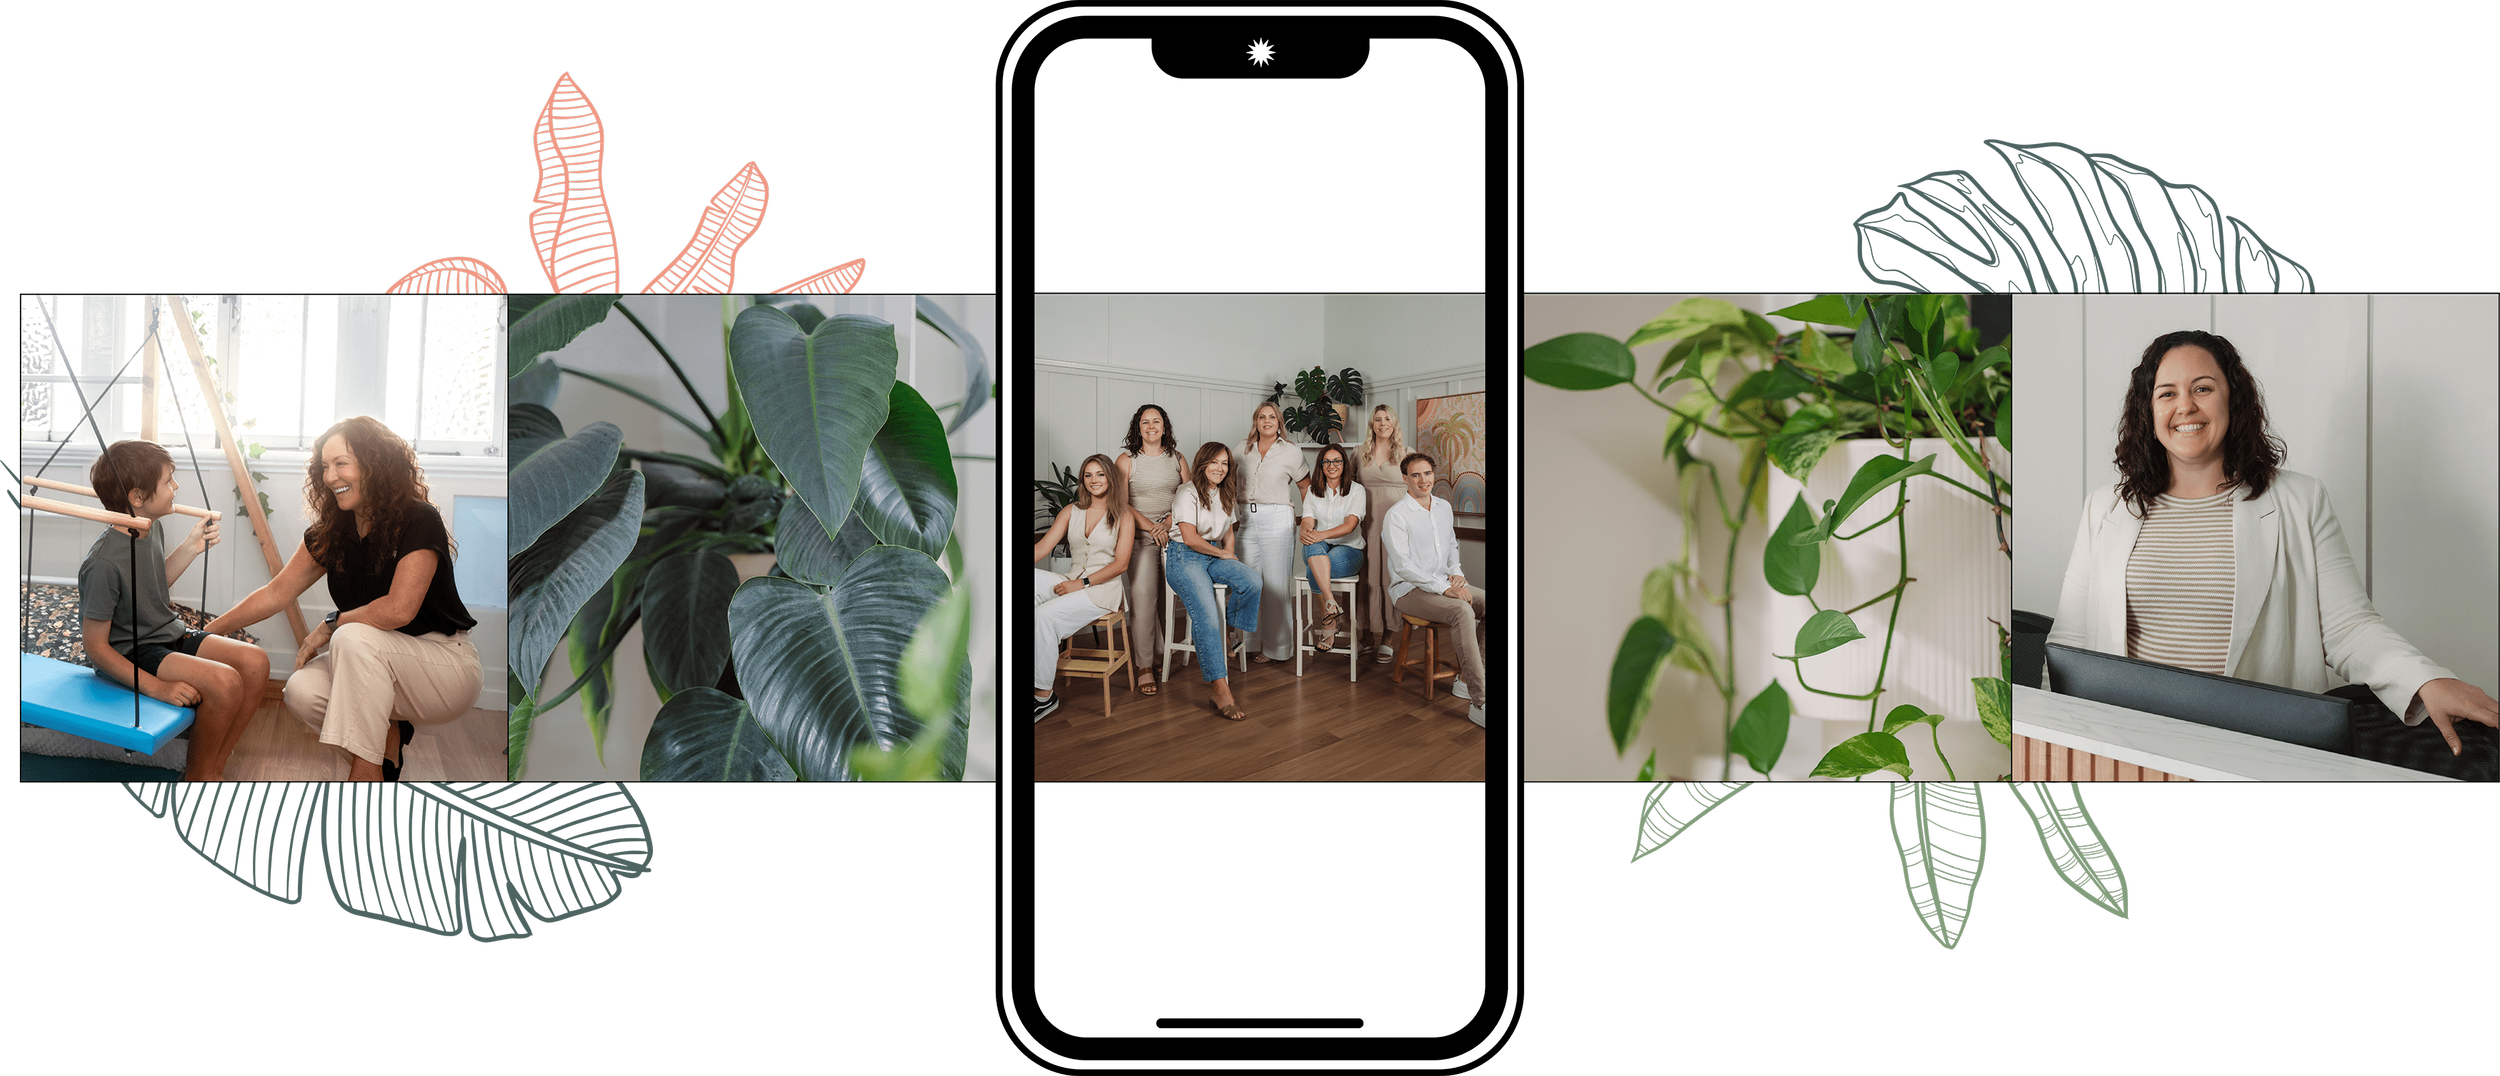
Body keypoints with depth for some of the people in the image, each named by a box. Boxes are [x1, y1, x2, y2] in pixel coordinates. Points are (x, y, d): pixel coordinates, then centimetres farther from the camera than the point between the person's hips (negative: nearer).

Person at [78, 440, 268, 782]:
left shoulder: (152, 527, 1)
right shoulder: (104, 563, -26)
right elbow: (96, 648, -21)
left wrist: (191, 548, 10)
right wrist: (156, 687, -27)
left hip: (169, 636, 9)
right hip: (129, 656, -9)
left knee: (255, 662, -9)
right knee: (224, 682, -27)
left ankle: (215, 770, 0)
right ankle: (197, 779, -6)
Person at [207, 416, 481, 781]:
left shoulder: (420, 522, -18)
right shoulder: (329, 533, 4)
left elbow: (399, 610, -27)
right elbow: (276, 594, 8)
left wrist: (330, 625, -15)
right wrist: (206, 632, 3)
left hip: (447, 663, -6)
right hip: (380, 666, 6)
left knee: (355, 638, -32)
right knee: (302, 691, -20)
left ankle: (365, 772, -26)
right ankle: (389, 733, 4)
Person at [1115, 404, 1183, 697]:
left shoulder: (1176, 459, 12)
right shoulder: (1127, 460, 4)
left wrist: (1167, 524, -7)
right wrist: (1149, 526, -11)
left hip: (1172, 532, 3)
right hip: (1140, 534, -3)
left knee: (1166, 594, -2)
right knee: (1142, 593, -13)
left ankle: (1158, 653, 9)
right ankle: (1145, 667, -13)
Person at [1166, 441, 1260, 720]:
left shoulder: (1224, 495, 16)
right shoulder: (1188, 494, -9)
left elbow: (1228, 530, 29)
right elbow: (1190, 538, -15)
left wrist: (1229, 553, 10)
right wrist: (1222, 554, -4)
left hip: (1213, 556, 7)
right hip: (1183, 558, -7)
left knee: (1252, 582, -25)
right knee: (1206, 614, -28)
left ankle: (1224, 632, 0)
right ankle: (1219, 688, -32)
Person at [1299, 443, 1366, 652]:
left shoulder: (1356, 490, 2)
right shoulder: (1313, 492, 13)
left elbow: (1350, 524, -12)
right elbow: (1308, 520, -1)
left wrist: (1323, 534, -29)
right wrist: (1306, 532, -27)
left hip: (1348, 550, -2)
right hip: (1318, 550, 2)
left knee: (1314, 572, -34)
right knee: (1313, 545, -37)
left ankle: (1326, 625, -21)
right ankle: (1330, 602, -47)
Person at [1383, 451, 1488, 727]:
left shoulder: (1444, 507, 14)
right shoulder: (1396, 515, -10)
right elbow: (1403, 565, -17)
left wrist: (1455, 573, 5)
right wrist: (1443, 587, -23)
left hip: (1443, 583, 8)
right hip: (1410, 590, -8)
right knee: (1462, 611, -33)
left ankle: (1467, 678, -6)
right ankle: (1479, 702, -37)